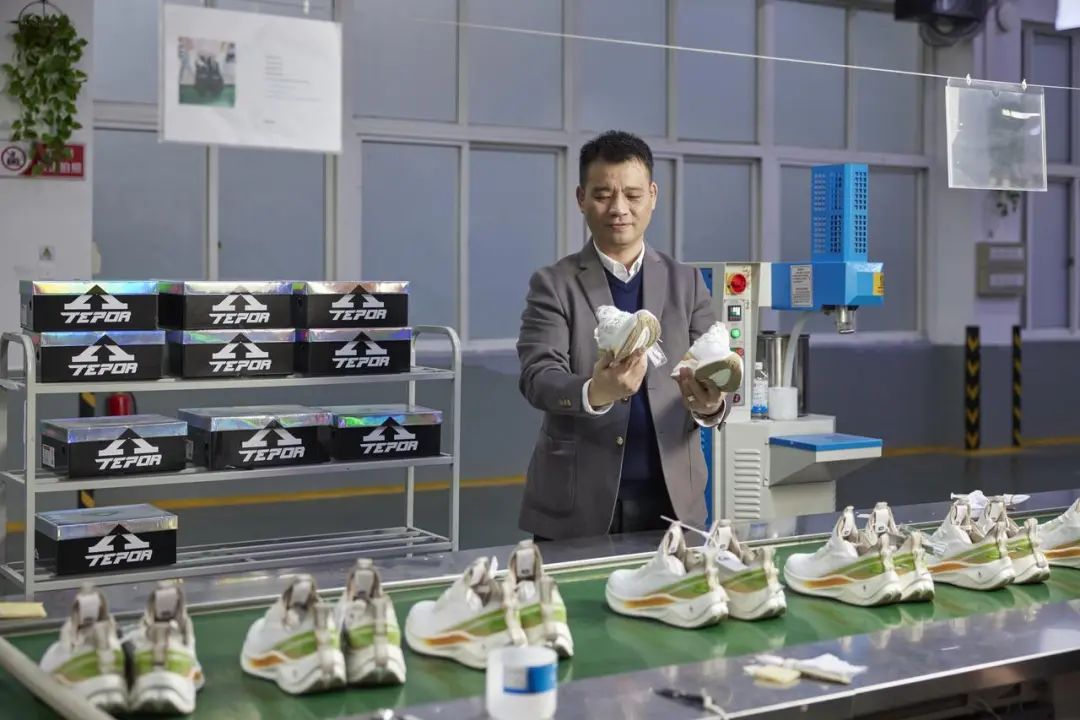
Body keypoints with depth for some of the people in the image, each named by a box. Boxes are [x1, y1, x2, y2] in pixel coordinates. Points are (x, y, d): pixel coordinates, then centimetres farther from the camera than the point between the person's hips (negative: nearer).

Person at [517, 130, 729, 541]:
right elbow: (537, 376, -12)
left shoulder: (687, 283, 8)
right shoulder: (553, 285, 0)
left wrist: (711, 404, -22)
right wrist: (593, 393, -34)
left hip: (672, 501, 2)